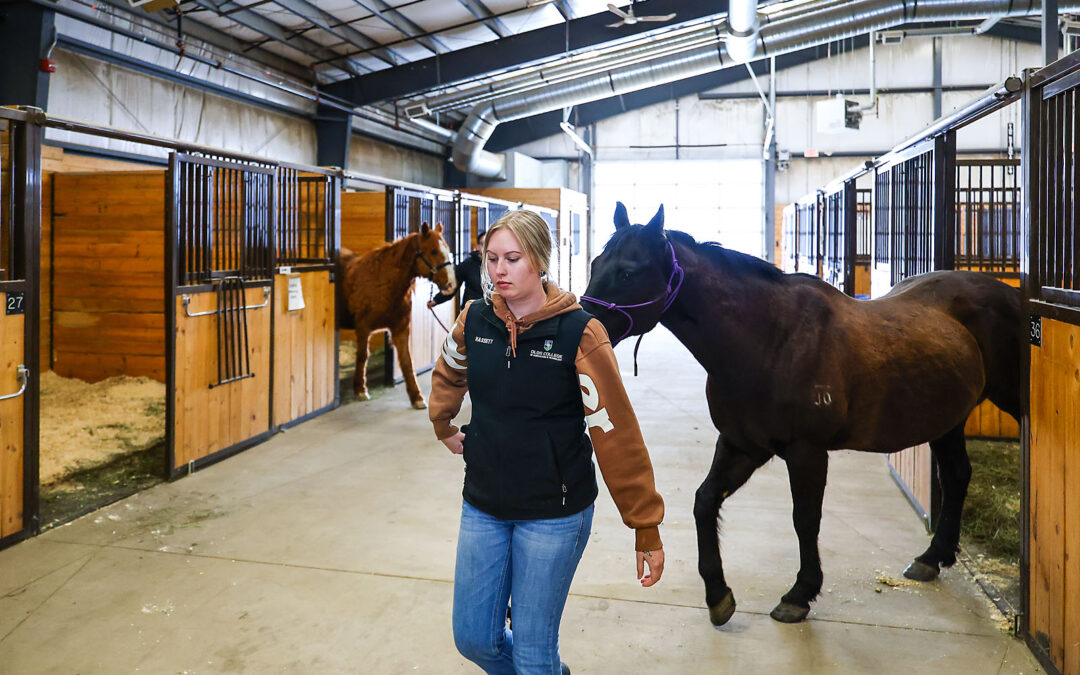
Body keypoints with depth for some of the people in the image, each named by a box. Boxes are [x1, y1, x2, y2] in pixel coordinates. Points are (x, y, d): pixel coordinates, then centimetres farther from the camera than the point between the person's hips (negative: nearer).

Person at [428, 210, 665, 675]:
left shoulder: (579, 333, -17)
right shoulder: (474, 320, -4)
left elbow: (616, 435, -16)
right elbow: (448, 375, 21)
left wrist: (646, 529, -14)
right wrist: (444, 426, 23)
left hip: (554, 514, -4)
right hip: (483, 507, 5)